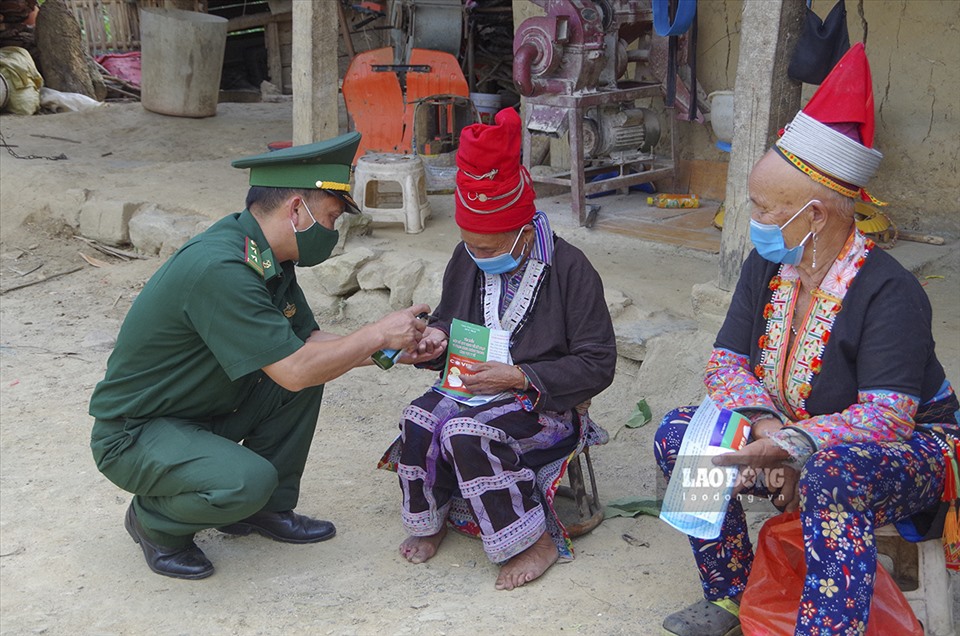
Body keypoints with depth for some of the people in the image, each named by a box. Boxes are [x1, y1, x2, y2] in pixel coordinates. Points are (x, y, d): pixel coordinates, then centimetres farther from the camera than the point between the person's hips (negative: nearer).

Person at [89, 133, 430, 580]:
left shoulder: (267, 257, -1)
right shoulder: (219, 268, -30)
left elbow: (307, 338, 9)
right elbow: (294, 370, -30)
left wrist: (394, 350, -2)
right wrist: (378, 333, -19)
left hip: (201, 411, 9)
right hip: (131, 435, -9)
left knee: (314, 361, -2)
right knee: (248, 481, -32)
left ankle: (269, 510, 11)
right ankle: (155, 520, 0)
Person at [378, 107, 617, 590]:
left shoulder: (570, 269, -13)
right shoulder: (467, 260, 6)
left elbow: (597, 365, -13)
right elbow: (447, 319, 22)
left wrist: (519, 377, -21)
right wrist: (436, 338, -4)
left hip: (546, 404, -5)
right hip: (474, 388, 6)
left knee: (467, 430, -34)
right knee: (420, 418, -26)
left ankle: (535, 543, -16)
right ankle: (430, 520, 1)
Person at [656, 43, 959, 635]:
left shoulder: (889, 292, -24)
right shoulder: (767, 267, -3)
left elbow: (888, 416, -31)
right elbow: (727, 362, -5)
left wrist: (790, 444, -44)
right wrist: (764, 427, -26)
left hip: (910, 448, -7)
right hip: (787, 436, 7)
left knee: (832, 472, -41)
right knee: (679, 432, -9)